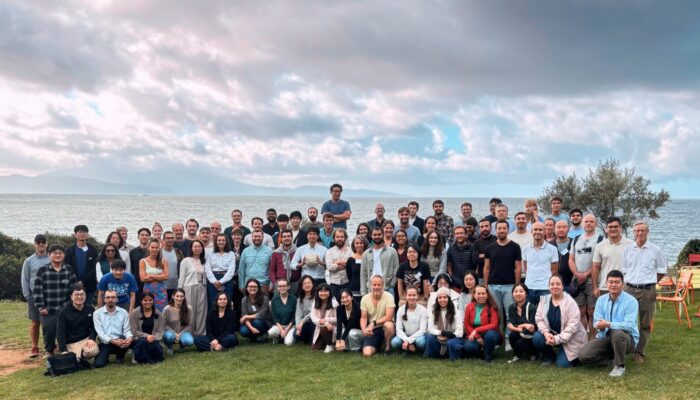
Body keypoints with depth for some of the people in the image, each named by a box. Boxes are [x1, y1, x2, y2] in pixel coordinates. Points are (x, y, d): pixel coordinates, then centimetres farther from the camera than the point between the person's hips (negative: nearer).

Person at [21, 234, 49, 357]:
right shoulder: (29, 261, 3)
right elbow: (25, 280, 5)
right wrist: (27, 296, -1)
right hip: (35, 295, 0)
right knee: (35, 323, 4)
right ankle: (35, 348, 12)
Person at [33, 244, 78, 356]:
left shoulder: (69, 270, 4)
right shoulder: (42, 271, -2)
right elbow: (37, 290, -4)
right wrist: (40, 307, -8)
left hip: (66, 310, 1)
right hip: (48, 310, -1)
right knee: (49, 332, 4)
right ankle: (49, 351, 28)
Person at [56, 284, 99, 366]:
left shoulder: (90, 309, 5)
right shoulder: (63, 312, -4)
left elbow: (94, 326, 8)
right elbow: (60, 333, -7)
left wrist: (92, 338, -13)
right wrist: (63, 350, -18)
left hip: (86, 339, 2)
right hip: (71, 343, -2)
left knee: (93, 351, -31)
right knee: (76, 360, -27)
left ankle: (82, 357, 1)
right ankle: (79, 359, 9)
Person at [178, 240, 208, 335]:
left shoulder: (204, 261, 10)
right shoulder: (186, 261, -1)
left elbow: (206, 276, 11)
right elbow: (181, 278, -1)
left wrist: (205, 288, 1)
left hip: (202, 289, 4)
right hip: (189, 288, -4)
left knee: (201, 312, 3)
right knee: (189, 312, -1)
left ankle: (199, 333, 10)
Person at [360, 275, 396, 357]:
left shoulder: (388, 297, -14)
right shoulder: (365, 298, -3)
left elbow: (389, 317, -20)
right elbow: (363, 318, 0)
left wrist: (374, 323, -22)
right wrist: (364, 329, -20)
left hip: (384, 327, -3)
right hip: (372, 330, 3)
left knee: (388, 325, -39)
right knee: (367, 354, -16)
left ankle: (388, 347, -9)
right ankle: (378, 344, 21)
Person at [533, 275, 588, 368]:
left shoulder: (570, 302, -17)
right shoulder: (544, 300, -1)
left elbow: (573, 324, -22)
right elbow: (539, 318, -2)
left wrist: (558, 339, -25)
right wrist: (546, 333, -21)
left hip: (570, 338, -4)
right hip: (552, 334, 4)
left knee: (562, 364, -18)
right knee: (537, 338, -24)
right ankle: (549, 357, 5)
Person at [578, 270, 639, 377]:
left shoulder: (631, 301, -12)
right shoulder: (601, 300, 4)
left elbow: (629, 325, -23)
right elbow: (596, 322, -4)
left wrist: (608, 324, -33)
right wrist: (600, 325, -29)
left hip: (626, 338, -4)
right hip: (605, 337, 4)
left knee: (617, 333, -41)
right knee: (583, 356, -16)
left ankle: (619, 366, -16)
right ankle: (612, 357, 11)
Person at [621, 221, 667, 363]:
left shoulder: (655, 250, 0)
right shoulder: (627, 249, 4)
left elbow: (662, 270, 8)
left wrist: (650, 282, 6)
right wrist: (630, 282, 7)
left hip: (648, 291, -1)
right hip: (629, 289, 1)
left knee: (645, 324, 4)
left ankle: (640, 352, 13)